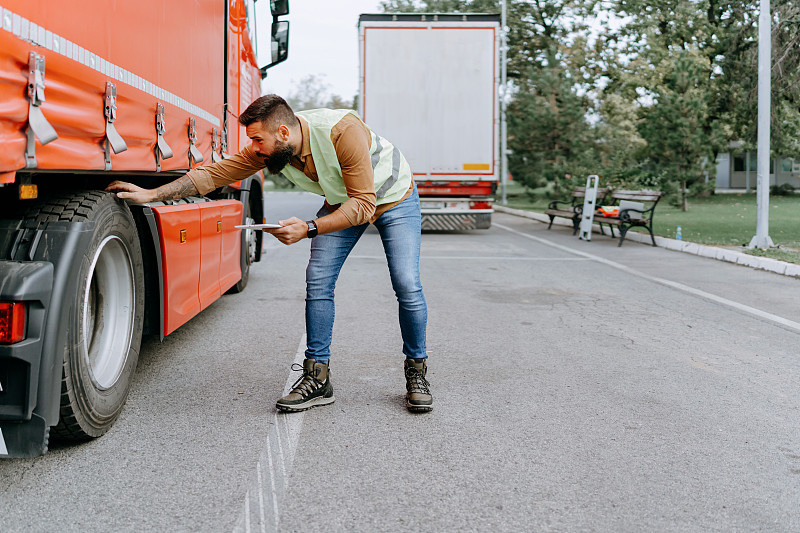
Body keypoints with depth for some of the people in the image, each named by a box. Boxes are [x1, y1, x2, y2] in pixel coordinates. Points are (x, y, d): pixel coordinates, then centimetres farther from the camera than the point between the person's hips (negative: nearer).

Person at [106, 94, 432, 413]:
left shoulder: (343, 131, -38)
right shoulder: (265, 150, -19)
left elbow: (363, 204, -35)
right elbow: (213, 175, -13)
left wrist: (308, 229, -41)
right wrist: (151, 194, -18)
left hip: (393, 197, -5)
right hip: (341, 201, 5)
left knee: (407, 285, -14)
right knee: (318, 279, -10)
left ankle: (416, 372, 6)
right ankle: (317, 378, -3)